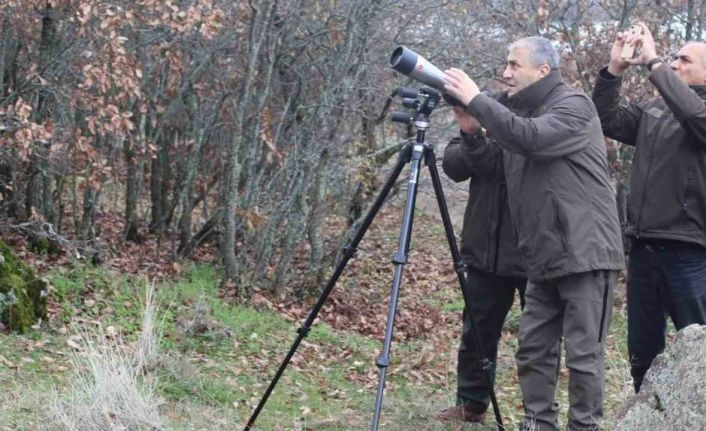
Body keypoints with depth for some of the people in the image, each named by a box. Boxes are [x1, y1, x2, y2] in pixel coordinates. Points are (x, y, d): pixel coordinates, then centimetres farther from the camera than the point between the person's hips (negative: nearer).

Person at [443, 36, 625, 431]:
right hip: (544, 259, 8)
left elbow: (530, 138, -27)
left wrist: (475, 99, -21)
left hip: (585, 254, -8)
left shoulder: (574, 106, -10)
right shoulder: (521, 111, 16)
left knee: (583, 353, -5)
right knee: (534, 350, 8)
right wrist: (467, 127, 2)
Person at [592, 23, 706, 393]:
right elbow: (607, 122, 11)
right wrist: (614, 70, 0)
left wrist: (653, 62, -20)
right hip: (644, 247, 6)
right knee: (642, 349, 13)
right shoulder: (653, 110, 14)